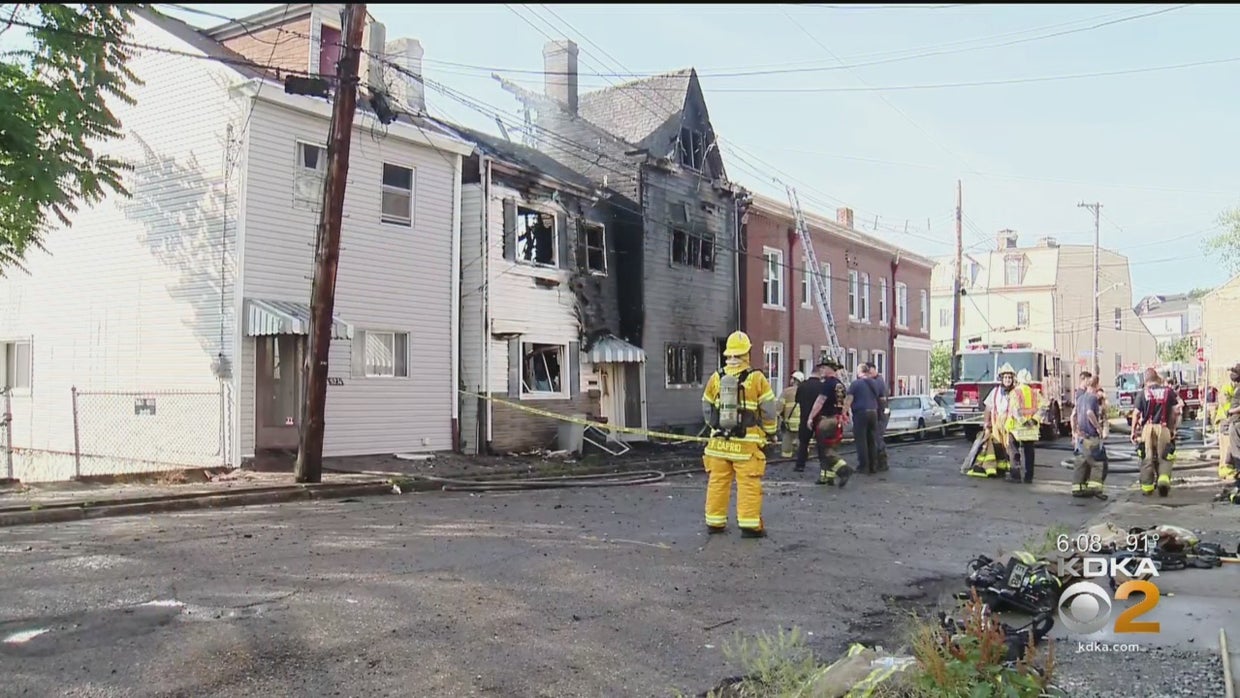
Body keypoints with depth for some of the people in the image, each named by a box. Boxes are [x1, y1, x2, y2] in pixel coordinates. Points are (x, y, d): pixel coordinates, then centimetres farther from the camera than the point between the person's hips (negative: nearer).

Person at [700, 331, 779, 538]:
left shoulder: (715, 378, 2)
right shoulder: (756, 378, -8)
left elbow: (707, 409, 12)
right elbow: (769, 409, -2)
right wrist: (770, 432, 14)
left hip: (719, 441, 3)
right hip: (747, 443, -3)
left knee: (718, 482, 11)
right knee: (749, 484, 2)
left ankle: (715, 522, 18)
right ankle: (750, 525, 3)